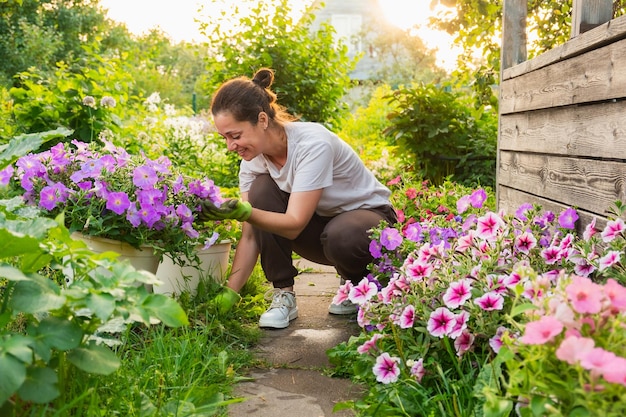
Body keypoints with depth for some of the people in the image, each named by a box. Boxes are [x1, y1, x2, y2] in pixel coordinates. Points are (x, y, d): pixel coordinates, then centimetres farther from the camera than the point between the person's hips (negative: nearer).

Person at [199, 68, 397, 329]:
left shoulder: (313, 144, -30)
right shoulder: (252, 159, -11)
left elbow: (294, 225, -33)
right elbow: (250, 236, -13)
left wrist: (242, 211, -47)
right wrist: (229, 292, -24)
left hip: (369, 214, -5)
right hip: (319, 224, 5)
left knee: (340, 238, -40)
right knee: (261, 189, -21)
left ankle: (357, 283, -2)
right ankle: (283, 295, -12)